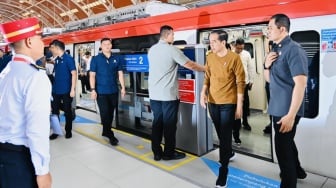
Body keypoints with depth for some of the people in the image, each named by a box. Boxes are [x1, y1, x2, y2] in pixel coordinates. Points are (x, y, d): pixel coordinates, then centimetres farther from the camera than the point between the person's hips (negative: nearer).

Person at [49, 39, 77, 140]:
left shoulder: (68, 58, -10)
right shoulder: (56, 59, 10)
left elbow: (74, 74, -14)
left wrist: (72, 89, -18)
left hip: (66, 91, -6)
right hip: (55, 90, 6)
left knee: (67, 111, 7)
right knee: (54, 111, 9)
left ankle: (68, 131, 21)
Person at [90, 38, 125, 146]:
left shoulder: (116, 59, 7)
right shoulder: (96, 59, -1)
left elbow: (120, 74, 9)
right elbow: (92, 75, -3)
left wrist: (123, 88, 2)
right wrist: (93, 90, -11)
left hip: (114, 91, 3)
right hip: (101, 92, -3)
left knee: (111, 113, 11)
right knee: (105, 113, -3)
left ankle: (106, 132, 29)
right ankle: (110, 135, 9)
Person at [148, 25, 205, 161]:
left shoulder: (151, 50, 9)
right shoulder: (172, 50, -10)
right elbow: (190, 65, -8)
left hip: (154, 94, 7)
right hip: (168, 94, -6)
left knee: (157, 123, 12)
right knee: (169, 124, 5)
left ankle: (157, 152, 20)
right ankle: (169, 153, 17)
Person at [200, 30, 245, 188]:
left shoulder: (234, 58, -10)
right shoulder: (210, 57, 4)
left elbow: (240, 83, -9)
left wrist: (239, 105, -11)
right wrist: (203, 92, -5)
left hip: (228, 103, -5)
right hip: (213, 102, 5)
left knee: (225, 136, 0)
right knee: (221, 134, 18)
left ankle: (223, 169, 11)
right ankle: (228, 154, 44)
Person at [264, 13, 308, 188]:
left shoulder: (293, 50, -17)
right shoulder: (276, 50, 9)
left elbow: (300, 84, -23)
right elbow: (269, 79, 15)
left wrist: (291, 115, -26)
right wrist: (267, 65, -6)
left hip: (287, 110, -9)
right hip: (278, 107, 9)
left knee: (282, 147, 1)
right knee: (286, 142, 24)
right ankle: (296, 171, 46)